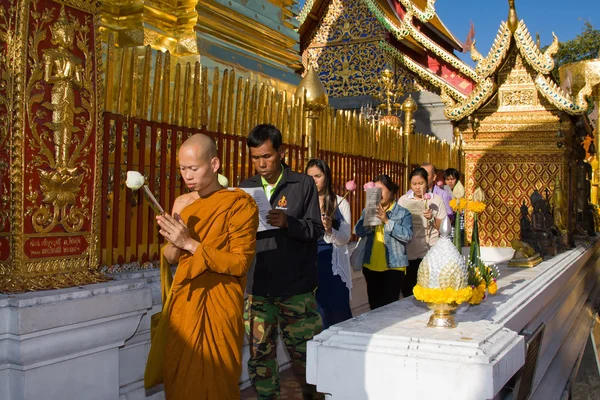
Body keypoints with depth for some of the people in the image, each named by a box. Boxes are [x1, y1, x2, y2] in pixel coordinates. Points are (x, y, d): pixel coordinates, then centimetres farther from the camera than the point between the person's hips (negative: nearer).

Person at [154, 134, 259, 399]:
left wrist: (190, 243, -19)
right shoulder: (182, 203, 8)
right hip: (183, 301, 5)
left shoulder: (240, 204, -10)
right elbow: (172, 258, 13)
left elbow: (240, 263, -16)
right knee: (179, 379, 12)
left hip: (218, 305, -5)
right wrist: (173, 241, -10)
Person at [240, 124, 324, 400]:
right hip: (257, 287, 3)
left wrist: (288, 222, -23)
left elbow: (316, 230, -5)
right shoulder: (246, 188, 8)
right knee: (260, 353, 9)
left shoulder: (303, 185, -1)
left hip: (296, 287, -2)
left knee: (304, 352, 9)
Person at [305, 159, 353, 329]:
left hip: (334, 265, -1)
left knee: (340, 310, 1)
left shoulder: (341, 203, 1)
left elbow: (345, 238, -4)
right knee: (319, 313, 5)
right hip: (311, 264, 1)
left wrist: (330, 230, -22)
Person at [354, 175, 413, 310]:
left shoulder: (403, 212, -4)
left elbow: (408, 235, -18)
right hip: (371, 266, 4)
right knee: (374, 305, 14)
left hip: (393, 266, -4)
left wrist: (387, 221, -22)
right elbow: (358, 232, -4)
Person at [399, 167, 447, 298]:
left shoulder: (437, 200, 2)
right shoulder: (403, 200, 6)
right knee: (408, 290, 4)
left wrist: (432, 218, -15)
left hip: (431, 253, -1)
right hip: (409, 253, 1)